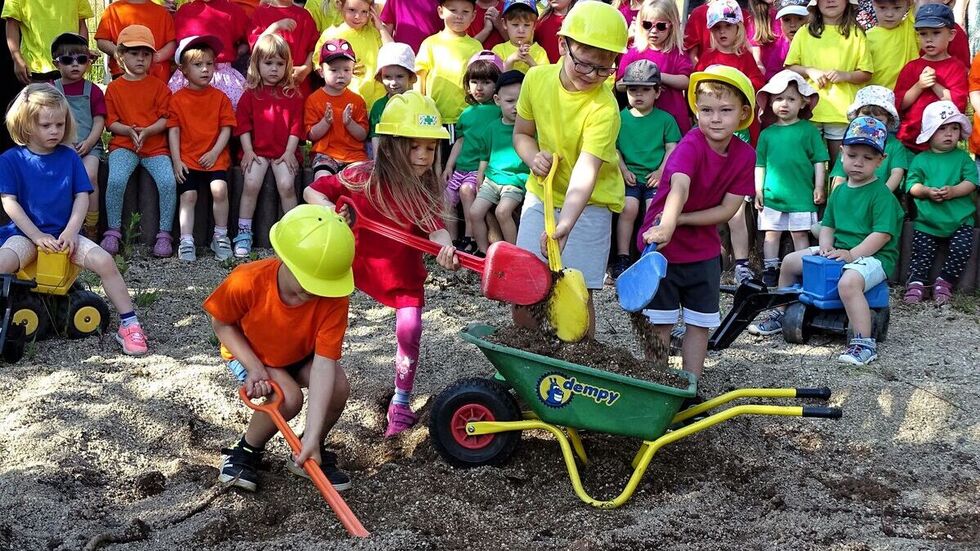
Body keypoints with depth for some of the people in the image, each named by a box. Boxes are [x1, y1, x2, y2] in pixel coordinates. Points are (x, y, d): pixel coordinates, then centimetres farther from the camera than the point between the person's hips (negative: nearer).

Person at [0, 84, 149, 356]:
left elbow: (82, 197, 3)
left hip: (64, 233, 2)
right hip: (25, 233, -2)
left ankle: (129, 324, -13)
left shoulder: (69, 157, 5)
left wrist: (70, 232, -12)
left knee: (105, 261, -20)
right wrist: (38, 237, -14)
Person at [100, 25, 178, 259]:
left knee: (168, 182, -24)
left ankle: (164, 234, -12)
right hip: (124, 145, 0)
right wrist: (130, 131, -14)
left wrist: (146, 131, -15)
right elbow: (111, 122, 5)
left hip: (155, 145, 0)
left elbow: (165, 119, 2)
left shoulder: (158, 86, 8)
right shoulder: (114, 87, 9)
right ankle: (113, 232, -12)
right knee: (116, 180, -27)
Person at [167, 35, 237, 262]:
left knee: (219, 189, -21)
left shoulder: (220, 97, 6)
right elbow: (173, 131, 2)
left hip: (215, 157, 0)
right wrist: (176, 161, -5)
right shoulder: (178, 99, 4)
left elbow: (226, 128, 3)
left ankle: (220, 236, -6)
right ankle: (186, 242, -8)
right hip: (187, 159, 0)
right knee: (188, 195, -14)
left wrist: (214, 153, -9)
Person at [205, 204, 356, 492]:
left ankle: (306, 454, 3)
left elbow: (324, 363, -37)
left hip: (302, 354, 2)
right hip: (250, 352, -2)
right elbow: (222, 324, -15)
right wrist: (254, 367, -30)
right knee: (289, 398, -30)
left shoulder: (333, 298, -34)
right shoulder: (247, 282, -36)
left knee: (339, 387, -25)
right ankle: (245, 452, 0)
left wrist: (312, 438, -42)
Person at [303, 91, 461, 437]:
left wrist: (446, 248, -46)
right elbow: (312, 192, -8)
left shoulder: (425, 190, -12)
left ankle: (401, 403, 8)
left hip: (404, 274, 0)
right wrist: (330, 210, -29)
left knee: (409, 331, -8)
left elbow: (435, 228, -24)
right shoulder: (362, 178, -16)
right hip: (359, 262, 0)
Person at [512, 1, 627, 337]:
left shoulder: (604, 108, -25)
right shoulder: (537, 79, -10)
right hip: (541, 194, 5)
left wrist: (565, 225, -47)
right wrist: (533, 158, -16)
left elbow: (585, 171, -34)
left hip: (589, 203, -4)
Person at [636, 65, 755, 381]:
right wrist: (666, 226, -58)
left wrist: (679, 220, -21)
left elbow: (727, 209, -9)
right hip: (662, 245, -4)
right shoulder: (691, 145, -21)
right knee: (660, 324, 5)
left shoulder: (745, 155, -7)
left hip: (704, 251, 4)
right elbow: (679, 187, -40)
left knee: (700, 323, 11)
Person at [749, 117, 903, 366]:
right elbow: (828, 225, 18)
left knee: (848, 282, -39)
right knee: (790, 261, 8)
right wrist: (826, 245, -4)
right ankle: (780, 316, 26)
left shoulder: (881, 194, -11)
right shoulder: (839, 192, 12)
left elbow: (882, 234, -19)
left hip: (872, 255, -8)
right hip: (838, 251, 8)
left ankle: (864, 342, -31)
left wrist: (851, 254, -24)